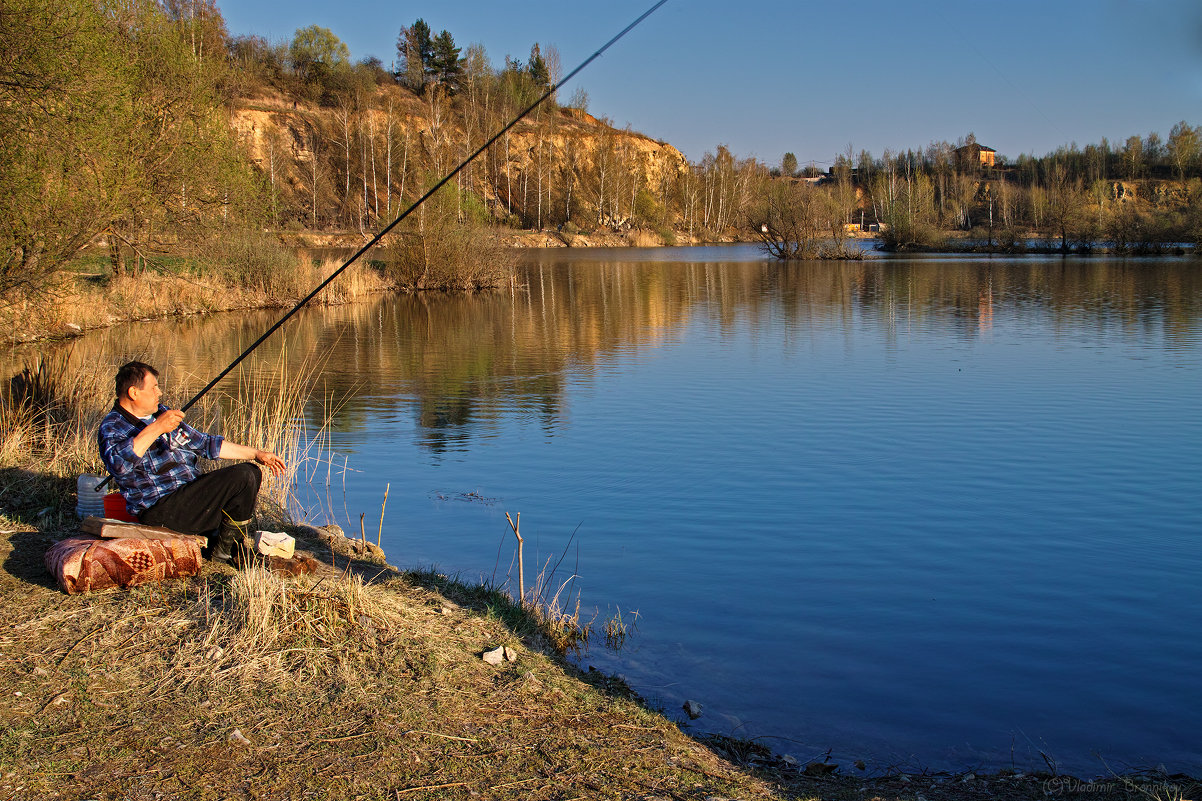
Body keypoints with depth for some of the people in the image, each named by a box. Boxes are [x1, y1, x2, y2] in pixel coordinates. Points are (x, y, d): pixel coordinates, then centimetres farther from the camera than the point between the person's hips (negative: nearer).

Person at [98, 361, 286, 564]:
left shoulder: (161, 412, 18)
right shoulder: (112, 427, -9)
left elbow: (206, 443, 24)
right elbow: (118, 465, -33)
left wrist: (256, 454, 21)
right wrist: (156, 428, -35)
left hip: (191, 490, 10)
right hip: (161, 508, -10)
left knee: (251, 471, 10)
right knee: (242, 478, -21)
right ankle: (222, 551, -4)